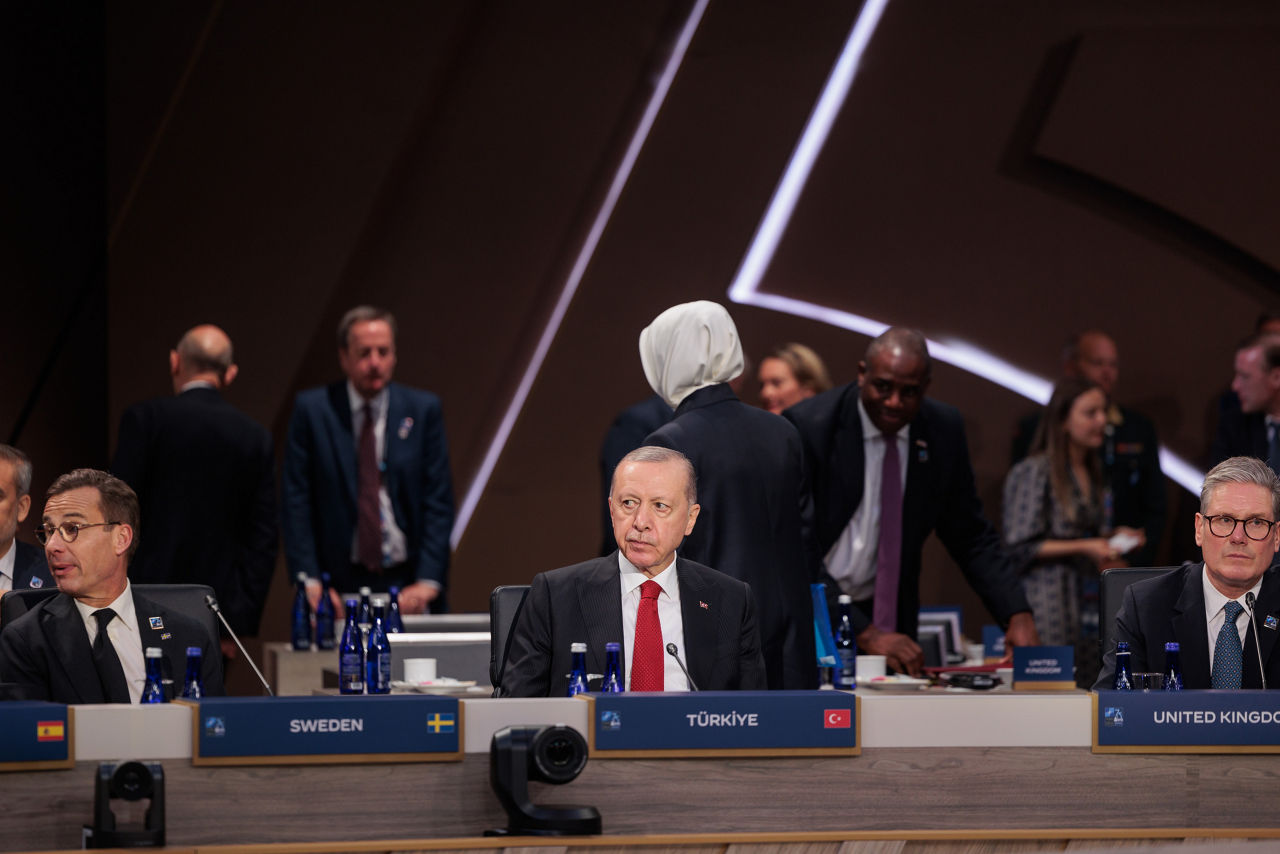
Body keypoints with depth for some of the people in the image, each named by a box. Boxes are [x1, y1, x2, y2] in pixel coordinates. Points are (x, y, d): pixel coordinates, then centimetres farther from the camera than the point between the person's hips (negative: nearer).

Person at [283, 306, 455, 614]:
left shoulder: (423, 409, 5)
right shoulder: (312, 409, 2)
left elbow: (439, 501, 3)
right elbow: (296, 501, 1)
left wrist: (428, 582, -7)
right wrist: (310, 582, -8)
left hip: (408, 586, 1)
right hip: (338, 586, -1)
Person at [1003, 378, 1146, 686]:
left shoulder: (1092, 472, 18)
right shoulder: (1035, 472, -8)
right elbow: (1019, 548, -11)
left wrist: (1113, 542, 9)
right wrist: (1083, 547, -14)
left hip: (1087, 602, 8)